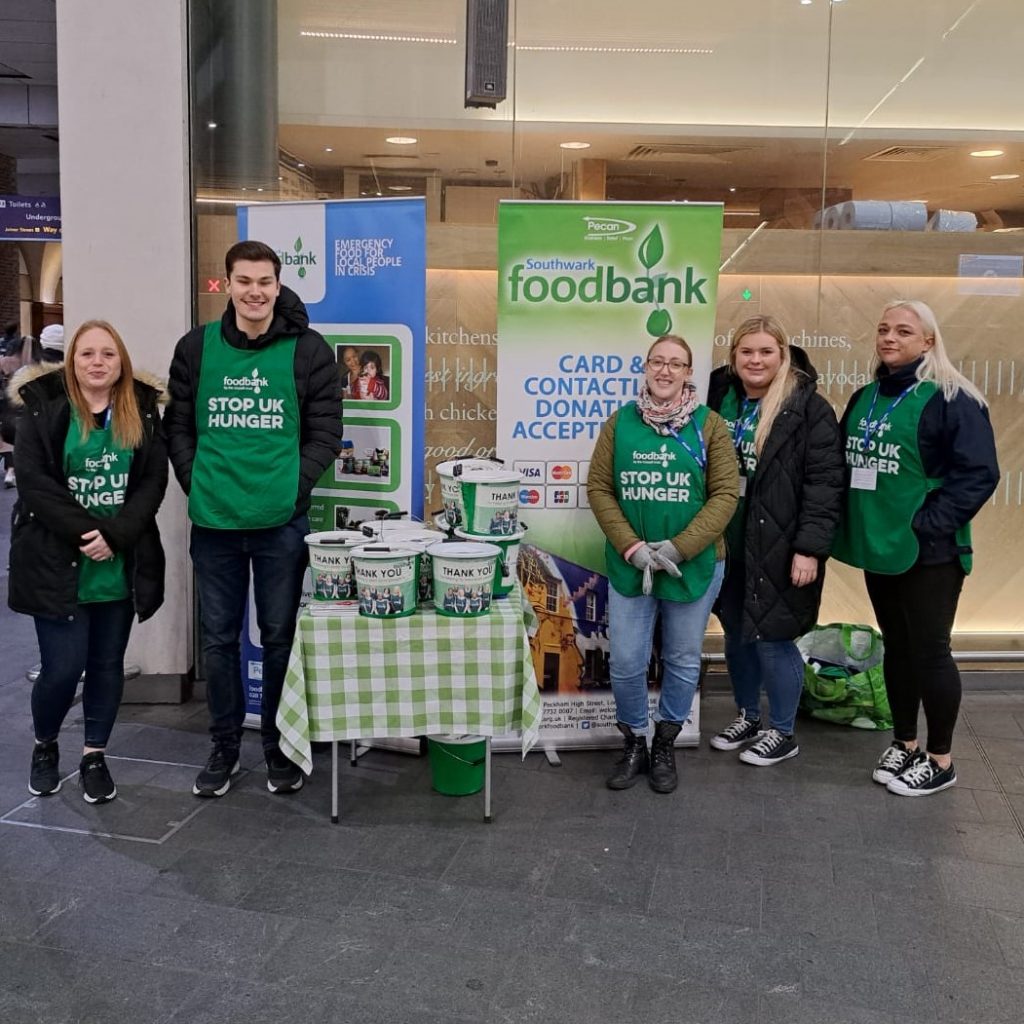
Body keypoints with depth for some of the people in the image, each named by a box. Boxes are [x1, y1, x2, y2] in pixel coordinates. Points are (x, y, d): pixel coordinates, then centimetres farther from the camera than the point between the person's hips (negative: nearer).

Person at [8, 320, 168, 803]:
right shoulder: (43, 407, -2)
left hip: (122, 565, 2)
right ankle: (44, 745, 26)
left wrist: (115, 535, -15)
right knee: (63, 668, -2)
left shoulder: (142, 410, 4)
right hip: (56, 563, -2)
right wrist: (85, 532, -17)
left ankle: (94, 756, 26)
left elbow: (153, 480, -3)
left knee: (107, 664, 10)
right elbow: (31, 479, -10)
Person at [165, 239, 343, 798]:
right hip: (213, 521, 2)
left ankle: (279, 746, 26)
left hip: (281, 521, -2)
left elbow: (325, 432, 0)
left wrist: (292, 487, -9)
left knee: (280, 636, 9)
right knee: (218, 637, 12)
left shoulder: (309, 350, -1)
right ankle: (224, 746, 28)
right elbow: (178, 428, 9)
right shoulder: (196, 347, 5)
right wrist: (197, 486, -2)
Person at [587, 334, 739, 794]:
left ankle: (665, 746, 31)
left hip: (695, 565, -1)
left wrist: (678, 548, -15)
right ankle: (634, 744, 27)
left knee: (683, 661, 11)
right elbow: (599, 488, 0)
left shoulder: (709, 425, -2)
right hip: (629, 565, 1)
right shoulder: (620, 422, 3)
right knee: (626, 663, 4)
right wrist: (633, 549, -12)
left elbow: (725, 494, -6)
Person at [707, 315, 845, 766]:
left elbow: (825, 483, -13)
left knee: (772, 638, 1)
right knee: (737, 635, 15)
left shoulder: (808, 408, -10)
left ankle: (782, 733, 21)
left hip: (779, 548, -5)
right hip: (728, 546, 6)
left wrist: (810, 548, -18)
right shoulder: (720, 399, 6)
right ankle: (747, 717, 35)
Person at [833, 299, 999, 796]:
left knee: (929, 652, 2)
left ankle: (940, 760, 17)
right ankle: (904, 743, 30)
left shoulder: (951, 399, -11)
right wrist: (850, 524, 6)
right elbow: (843, 465, 18)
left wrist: (927, 525, -20)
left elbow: (979, 473, -16)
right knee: (896, 648, 16)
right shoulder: (865, 399, 11)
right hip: (878, 547, 7)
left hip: (927, 552, -6)